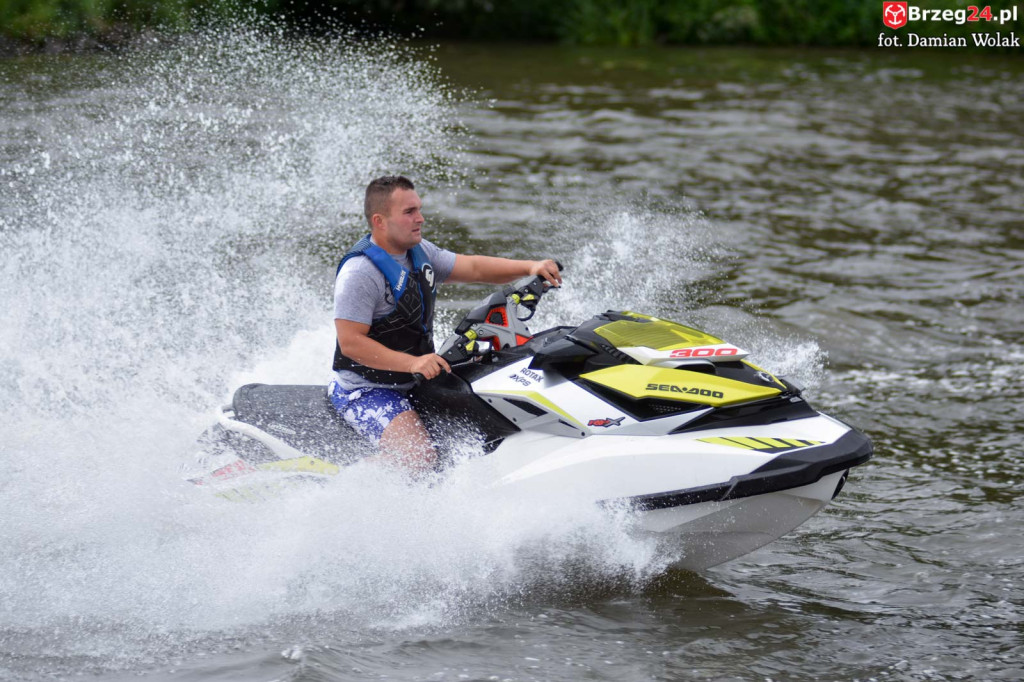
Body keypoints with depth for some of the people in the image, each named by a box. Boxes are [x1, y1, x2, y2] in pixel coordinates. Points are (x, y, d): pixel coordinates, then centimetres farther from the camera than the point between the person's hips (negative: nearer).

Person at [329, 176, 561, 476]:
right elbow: (350, 342, -25)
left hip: (412, 384, 9)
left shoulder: (420, 252, 7)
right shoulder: (360, 272, -21)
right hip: (365, 392, -9)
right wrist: (413, 363, -35)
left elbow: (472, 268, 7)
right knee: (420, 458, -28)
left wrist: (529, 267, -9)